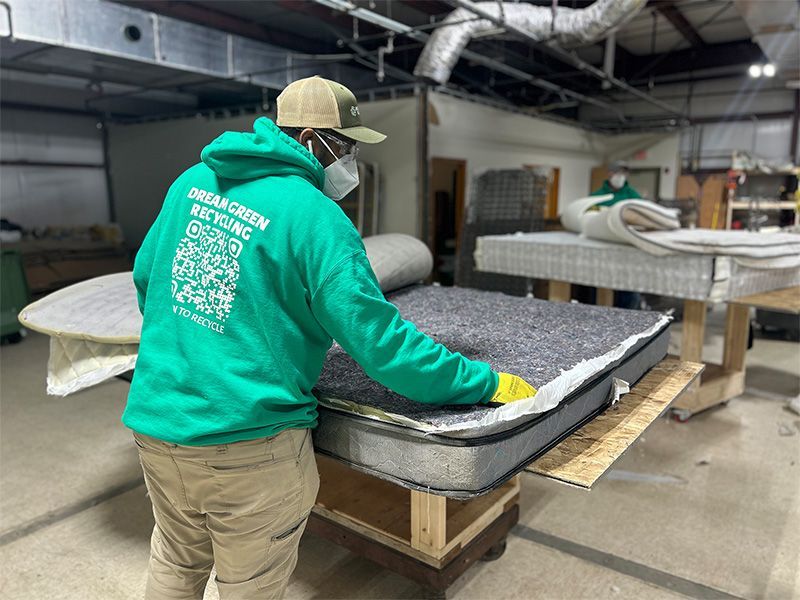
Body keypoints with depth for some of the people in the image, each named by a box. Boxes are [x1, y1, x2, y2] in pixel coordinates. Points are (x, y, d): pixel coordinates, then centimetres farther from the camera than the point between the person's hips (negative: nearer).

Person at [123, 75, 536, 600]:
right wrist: (487, 382, -7)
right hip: (247, 443, -6)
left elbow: (145, 277, 15)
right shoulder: (316, 218, -17)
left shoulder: (194, 181, 4)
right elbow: (382, 343, -17)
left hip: (155, 420, 7)